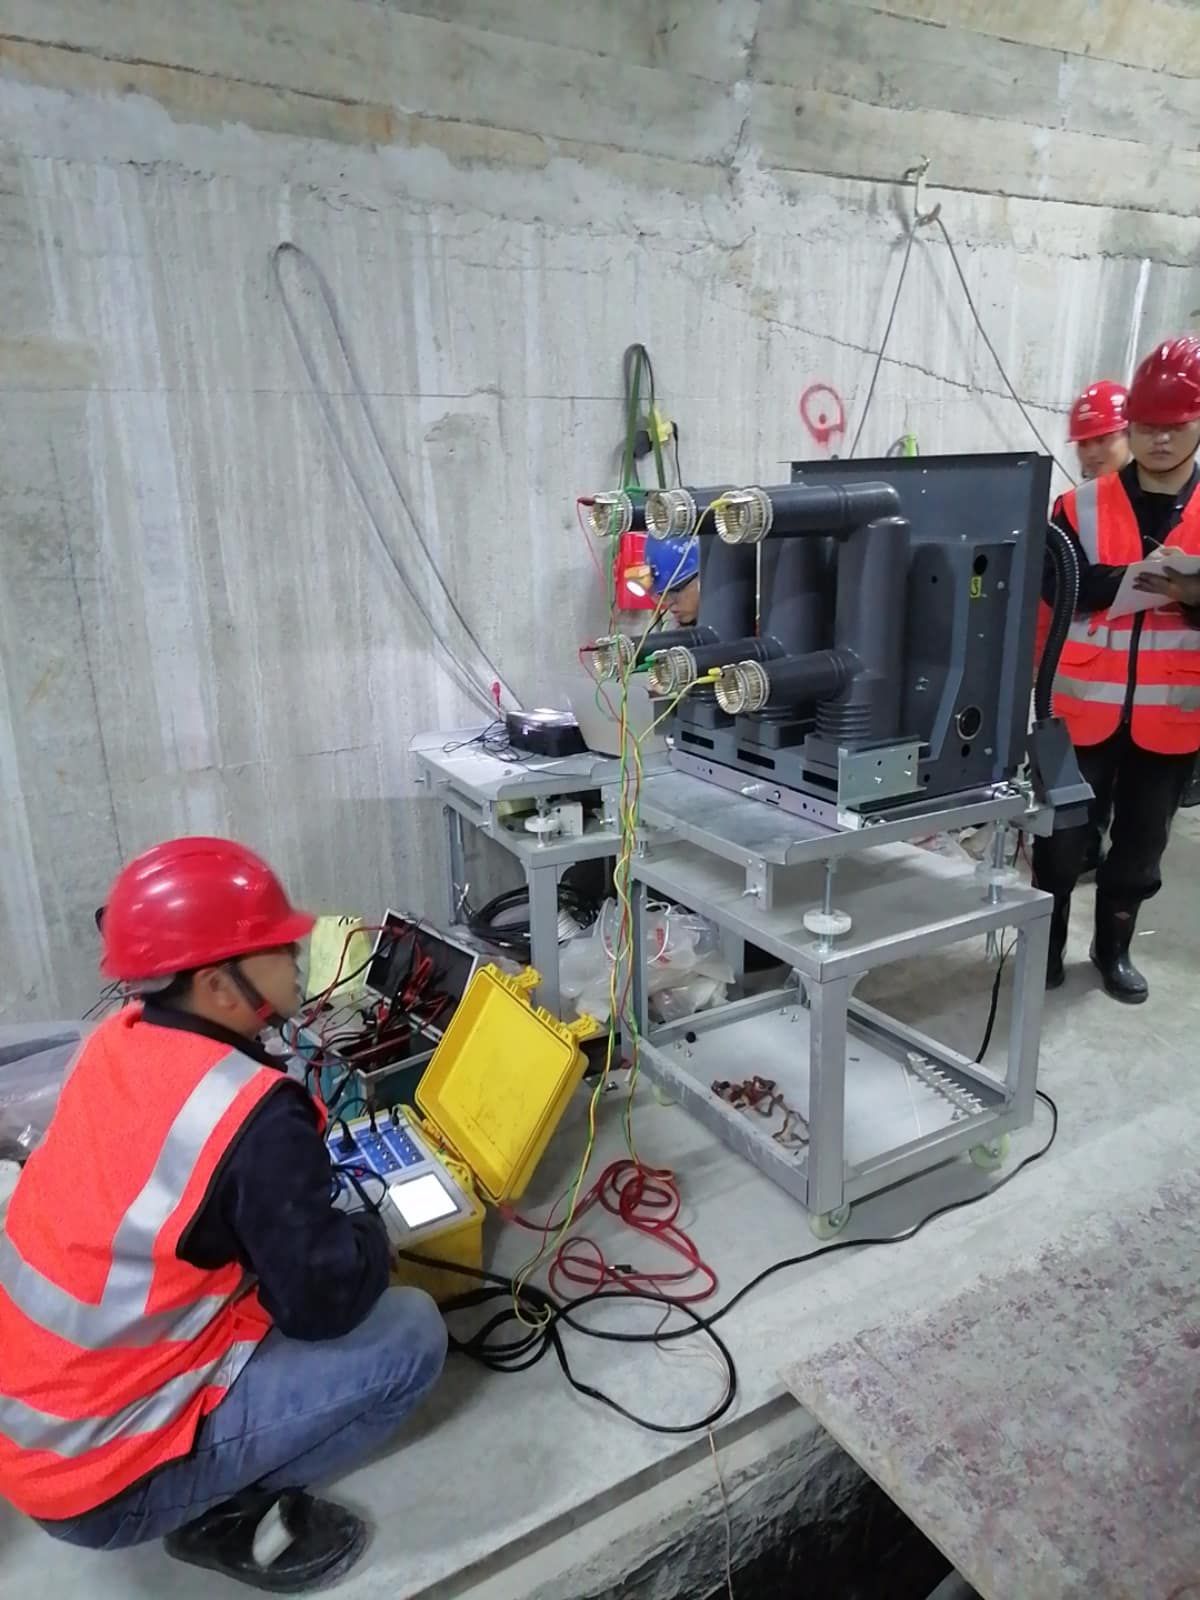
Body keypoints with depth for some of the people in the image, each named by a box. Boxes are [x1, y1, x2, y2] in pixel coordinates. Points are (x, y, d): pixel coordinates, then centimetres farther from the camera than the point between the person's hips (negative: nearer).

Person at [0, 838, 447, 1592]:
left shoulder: (120, 1041, -6)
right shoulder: (254, 1116, -29)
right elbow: (324, 1301, -19)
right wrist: (371, 1232, -1)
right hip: (103, 1479, -7)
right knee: (412, 1334, -9)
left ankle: (216, 1490, 14)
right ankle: (230, 1515, 5)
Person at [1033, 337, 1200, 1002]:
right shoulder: (1082, 506, 0)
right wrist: (1134, 578, -26)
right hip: (1085, 707, -2)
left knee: (1142, 843, 13)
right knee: (1064, 836, 7)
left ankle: (1114, 948, 32)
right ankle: (1047, 941, 26)